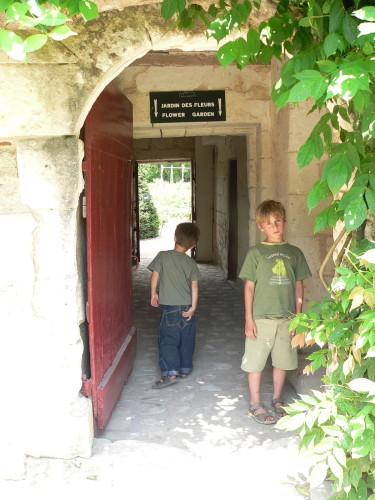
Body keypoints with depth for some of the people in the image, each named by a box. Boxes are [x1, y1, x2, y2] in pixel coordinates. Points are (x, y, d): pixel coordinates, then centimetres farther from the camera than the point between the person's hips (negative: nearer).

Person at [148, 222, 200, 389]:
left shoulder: (163, 256, -8)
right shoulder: (191, 263, 0)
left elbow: (155, 276, -7)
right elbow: (194, 286, -3)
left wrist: (154, 294, 7)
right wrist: (193, 307, -2)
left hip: (170, 306, -3)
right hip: (187, 307, 4)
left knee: (168, 339, -1)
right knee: (187, 339, 15)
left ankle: (170, 373, -9)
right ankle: (185, 368, 25)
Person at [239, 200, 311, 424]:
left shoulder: (294, 253, 4)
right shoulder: (256, 253, -4)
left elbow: (298, 286, 8)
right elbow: (249, 287, -4)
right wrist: (248, 319, -7)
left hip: (287, 318, 3)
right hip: (261, 318, -3)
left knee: (282, 361, 14)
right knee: (256, 362, 6)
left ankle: (277, 400, 33)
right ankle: (255, 404, 22)